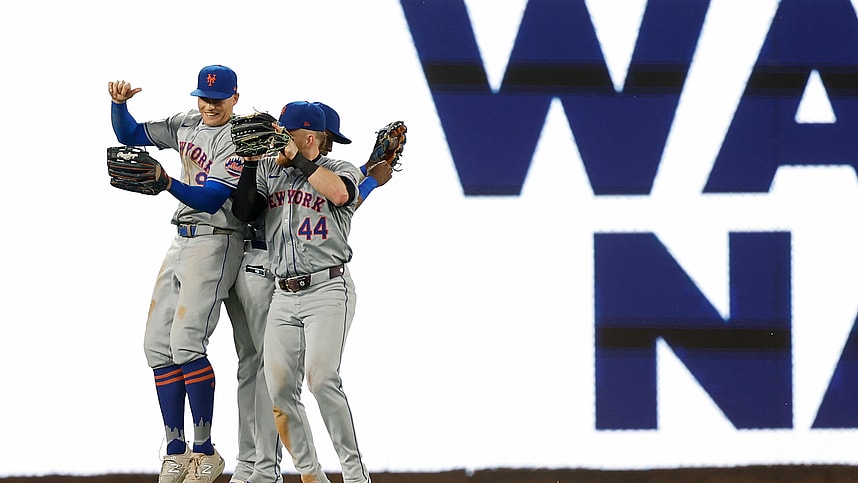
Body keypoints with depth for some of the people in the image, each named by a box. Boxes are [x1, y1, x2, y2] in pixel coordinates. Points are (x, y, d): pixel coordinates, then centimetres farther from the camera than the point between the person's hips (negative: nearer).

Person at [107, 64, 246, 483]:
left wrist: (167, 183, -38)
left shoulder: (236, 141, -13)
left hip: (217, 242, -8)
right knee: (158, 344, 3)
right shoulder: (186, 124, 10)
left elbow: (210, 200, -23)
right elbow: (130, 135, 18)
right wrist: (119, 103, -1)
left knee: (186, 342, -21)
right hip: (182, 242, 8)